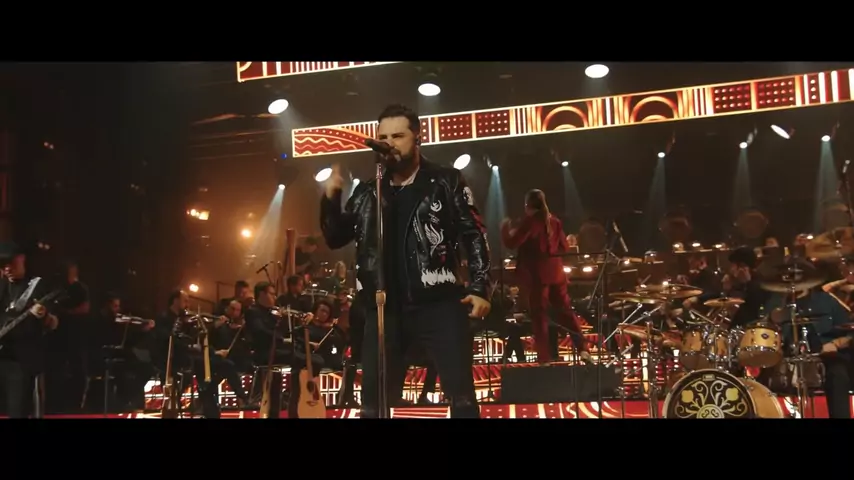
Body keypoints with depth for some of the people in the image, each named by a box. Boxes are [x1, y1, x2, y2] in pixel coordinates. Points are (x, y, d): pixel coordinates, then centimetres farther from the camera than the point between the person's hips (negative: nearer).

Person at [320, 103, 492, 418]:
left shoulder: (446, 182, 5)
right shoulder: (367, 192, 14)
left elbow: (474, 236, 1)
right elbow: (336, 239, 17)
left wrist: (480, 289, -9)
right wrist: (330, 199, 0)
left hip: (439, 303, -3)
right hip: (385, 309, 4)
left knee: (461, 395, -4)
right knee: (372, 400, 6)